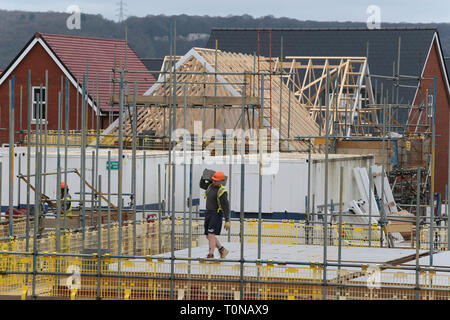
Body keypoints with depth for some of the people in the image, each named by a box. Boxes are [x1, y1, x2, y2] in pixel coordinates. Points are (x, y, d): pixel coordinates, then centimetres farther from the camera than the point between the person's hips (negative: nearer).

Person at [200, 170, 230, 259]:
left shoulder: (222, 192, -18)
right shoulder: (211, 185, 6)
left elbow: (226, 207, -19)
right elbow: (202, 185, 27)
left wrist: (227, 221, -23)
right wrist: (203, 177, 7)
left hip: (217, 214, -8)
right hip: (208, 213, 8)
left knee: (211, 235, -17)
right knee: (208, 236, 9)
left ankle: (210, 256, -19)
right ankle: (222, 250, 24)